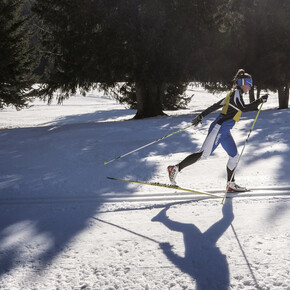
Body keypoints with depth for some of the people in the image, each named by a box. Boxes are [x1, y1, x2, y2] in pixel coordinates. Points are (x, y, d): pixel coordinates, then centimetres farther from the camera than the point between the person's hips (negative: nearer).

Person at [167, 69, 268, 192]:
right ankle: (176, 168, -15)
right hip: (219, 128, -10)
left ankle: (231, 184, 18)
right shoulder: (236, 92, -6)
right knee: (204, 153, -16)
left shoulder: (233, 94, 22)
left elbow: (215, 105, 23)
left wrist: (201, 115, 24)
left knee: (235, 155, 11)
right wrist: (260, 101, -16)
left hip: (224, 131, 10)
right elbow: (244, 108, -21)